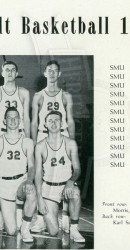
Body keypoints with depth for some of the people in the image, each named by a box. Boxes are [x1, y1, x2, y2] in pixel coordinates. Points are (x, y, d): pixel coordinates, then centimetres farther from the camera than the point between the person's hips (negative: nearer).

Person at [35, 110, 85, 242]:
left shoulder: (70, 143, -2)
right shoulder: (40, 146, -4)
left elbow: (77, 169, 0)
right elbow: (38, 173, -3)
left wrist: (71, 181, -23)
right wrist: (39, 198, -11)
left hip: (67, 185, 1)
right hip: (49, 188, -1)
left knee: (75, 193, -38)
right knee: (53, 232, -10)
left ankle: (74, 229, -16)